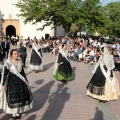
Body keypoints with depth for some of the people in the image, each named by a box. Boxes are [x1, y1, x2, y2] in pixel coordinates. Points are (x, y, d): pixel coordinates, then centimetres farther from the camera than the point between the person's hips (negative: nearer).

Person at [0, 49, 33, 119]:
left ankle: (17, 112, 27)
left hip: (20, 81, 5)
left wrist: (26, 81, 14)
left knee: (21, 96, 10)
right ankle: (14, 113, 25)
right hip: (11, 82, -5)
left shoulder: (20, 61, 0)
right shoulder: (7, 63, -14)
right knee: (13, 98, 7)